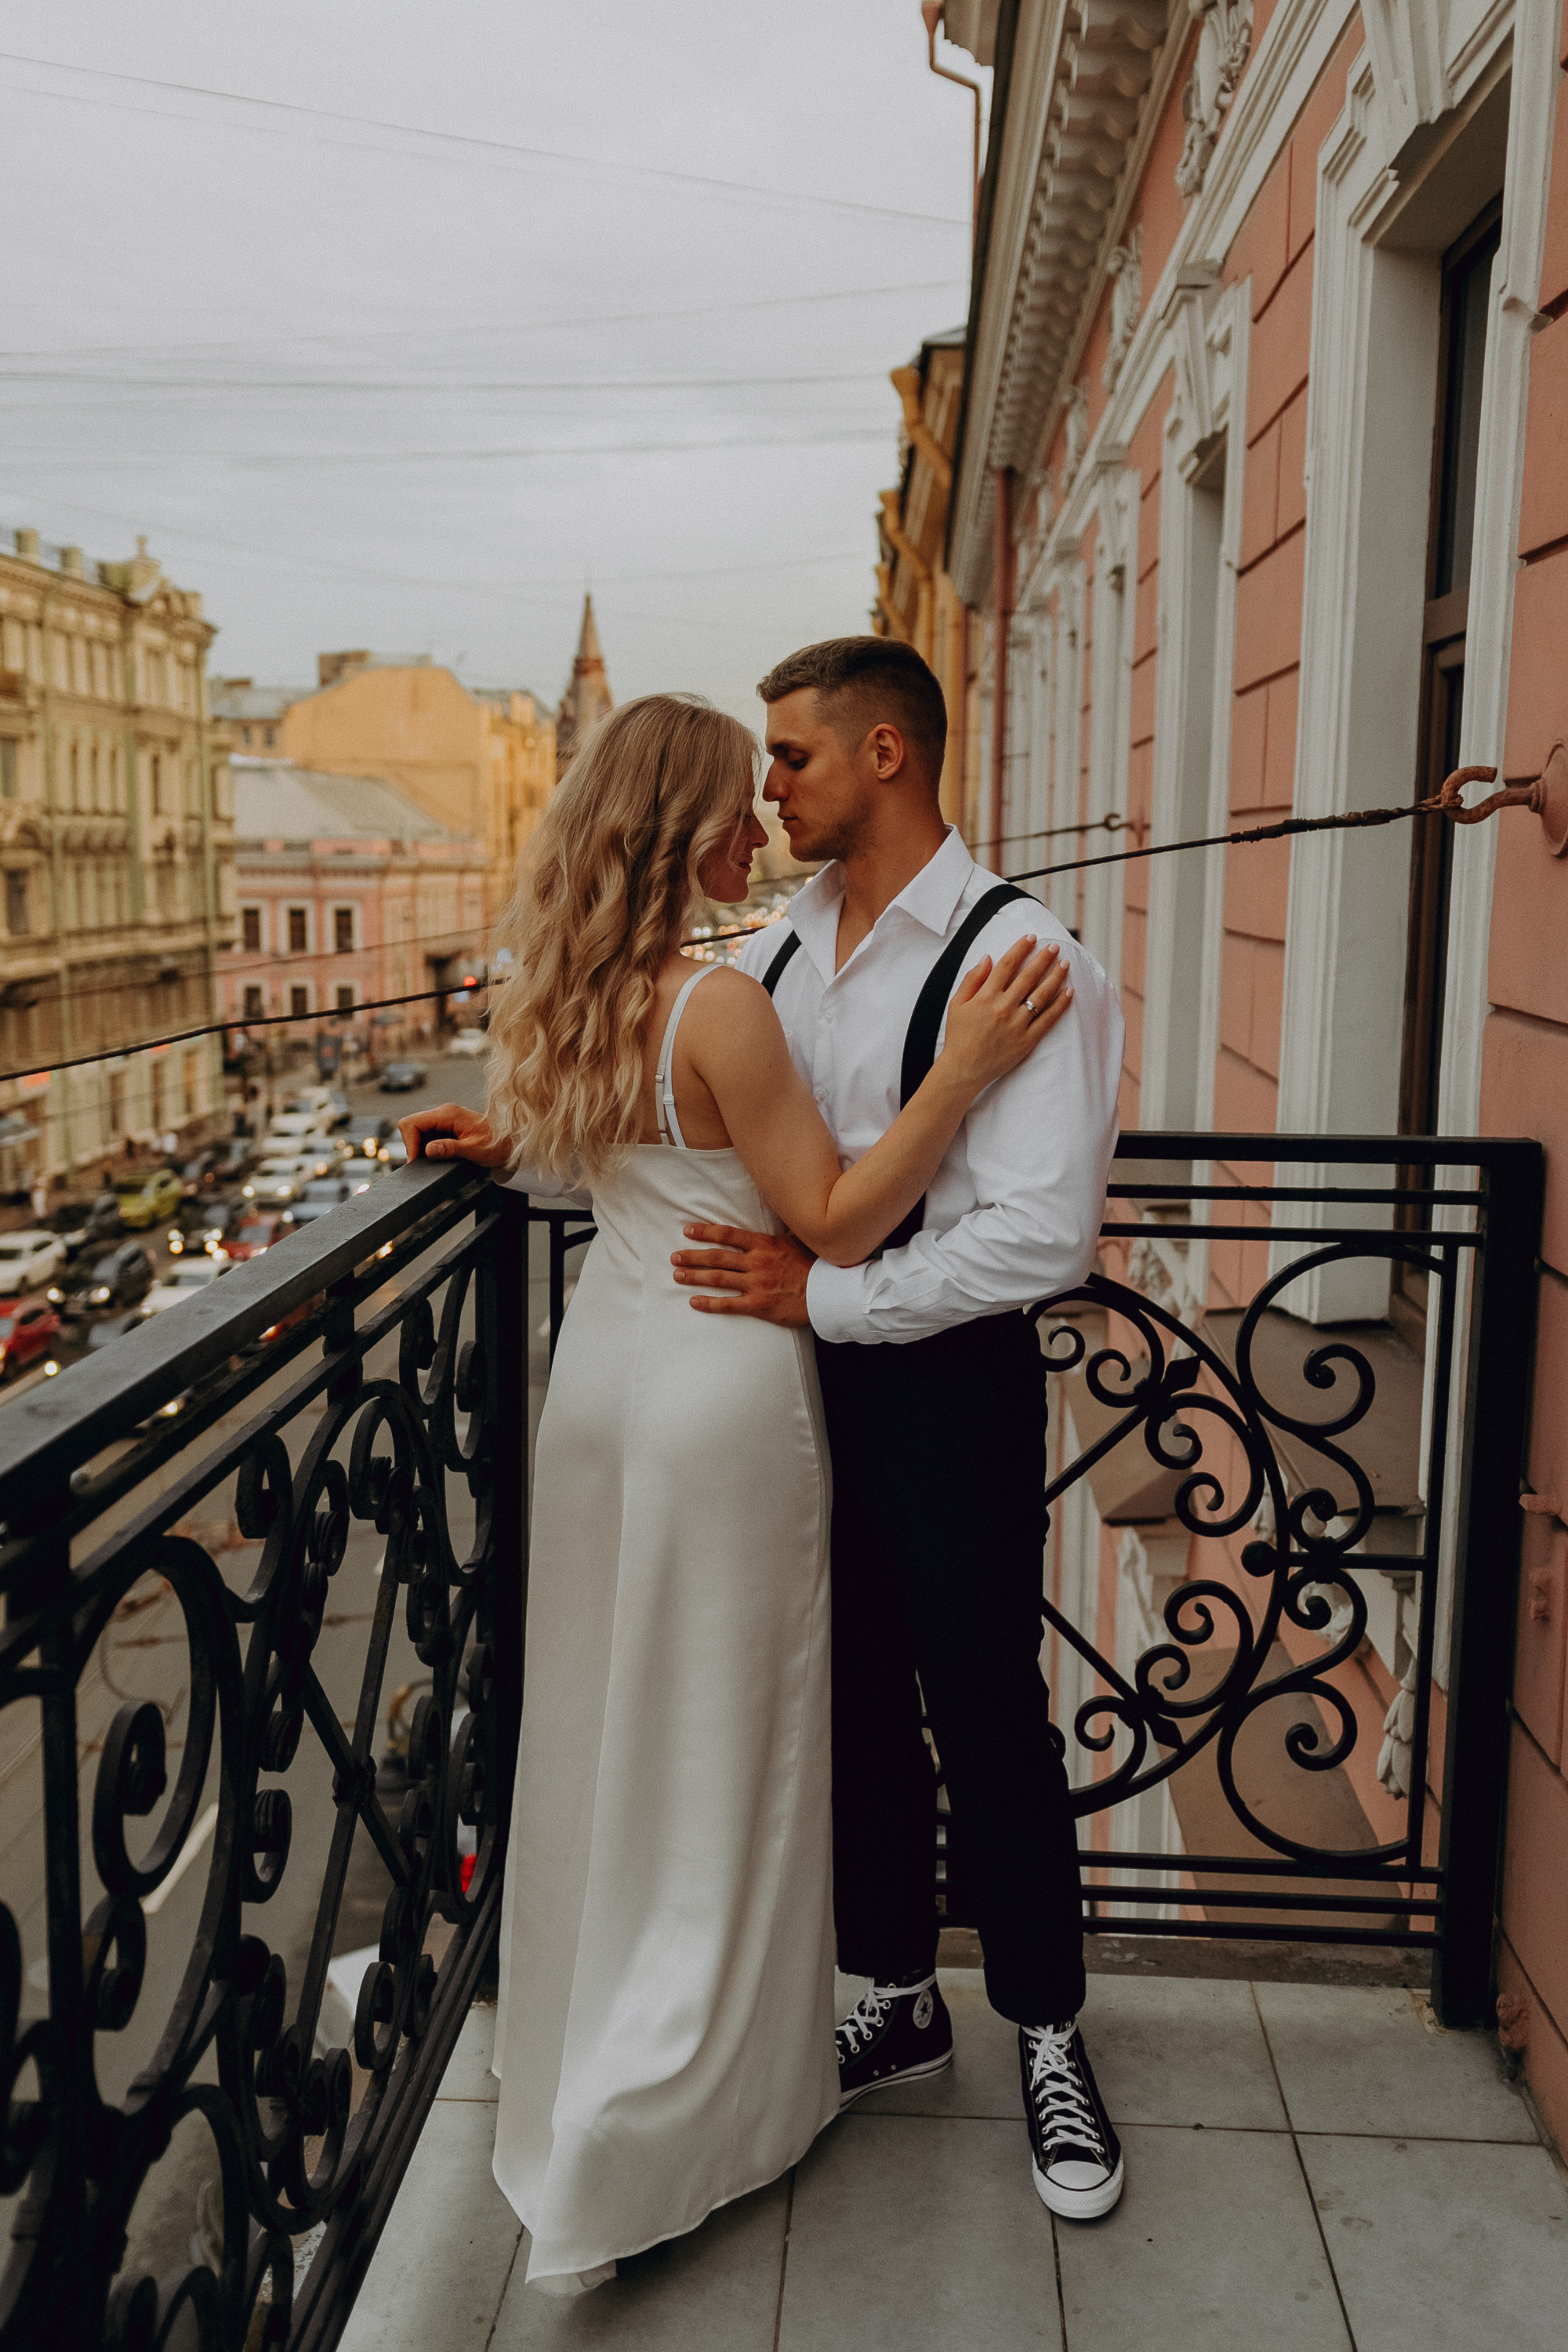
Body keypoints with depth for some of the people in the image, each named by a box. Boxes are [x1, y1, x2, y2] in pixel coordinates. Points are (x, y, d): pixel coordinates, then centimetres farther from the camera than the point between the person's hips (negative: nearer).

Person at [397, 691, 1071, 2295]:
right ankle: (631, 2154, 22)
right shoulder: (720, 1009, -22)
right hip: (719, 1392, -8)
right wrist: (966, 1068, -23)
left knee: (601, 1730, 22)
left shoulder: (570, 995, 3)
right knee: (715, 1754, 8)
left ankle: (573, 2053, 44)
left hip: (604, 1366, 8)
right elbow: (837, 1222, -19)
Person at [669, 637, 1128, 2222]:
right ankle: (896, 2001, 41)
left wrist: (822, 1294, -23)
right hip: (806, 1371, 6)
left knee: (987, 1721, 9)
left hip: (947, 1389, -6)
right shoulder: (783, 948, 6)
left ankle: (1047, 2038, 33)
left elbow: (1042, 1236, -24)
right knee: (853, 1706, 19)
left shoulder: (1021, 960, -17)